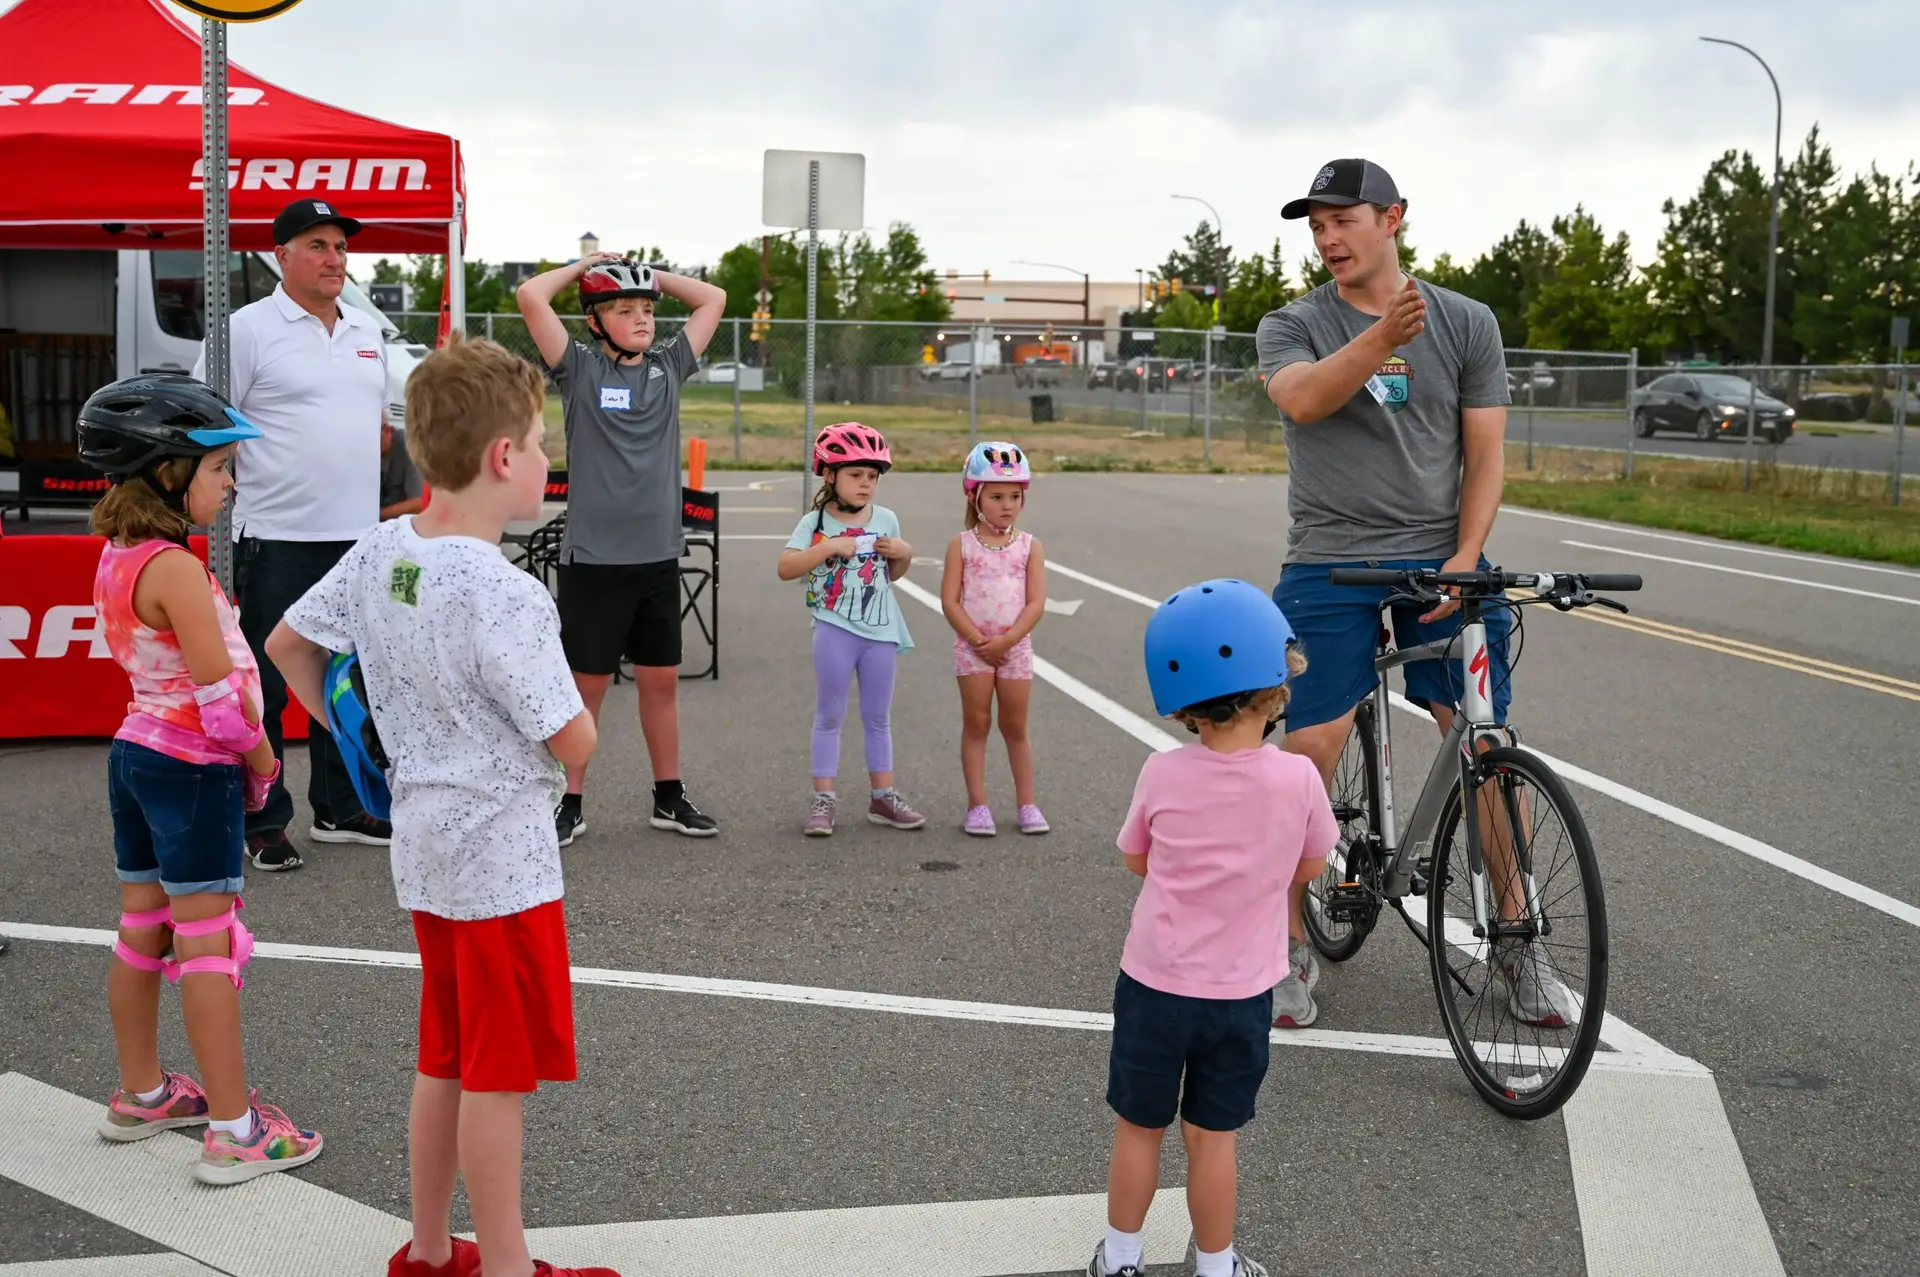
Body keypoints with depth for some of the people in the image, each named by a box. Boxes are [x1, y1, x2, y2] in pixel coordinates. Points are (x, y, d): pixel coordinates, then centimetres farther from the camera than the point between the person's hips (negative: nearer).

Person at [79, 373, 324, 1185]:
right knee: (207, 945, -5)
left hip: (135, 750, 9)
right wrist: (262, 762, -7)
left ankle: (140, 1096, 30)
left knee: (141, 934, 17)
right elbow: (217, 690, -23)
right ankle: (233, 1131, 1)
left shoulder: (116, 559, 7)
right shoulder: (174, 569, -21)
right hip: (194, 768, -9)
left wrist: (243, 755, 12)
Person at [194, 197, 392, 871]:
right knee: (266, 687, 0)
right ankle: (262, 823, 8)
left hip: (356, 537, 7)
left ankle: (339, 810, 26)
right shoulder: (250, 328, -7)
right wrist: (228, 494, -12)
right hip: (276, 538, -7)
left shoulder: (366, 333, 13)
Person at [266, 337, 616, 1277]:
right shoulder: (507, 597, -24)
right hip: (503, 855, -8)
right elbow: (574, 747, -19)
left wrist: (352, 737, 18)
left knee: (446, 1061, 19)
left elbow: (286, 646, 12)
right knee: (499, 1076, 3)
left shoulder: (377, 553, 0)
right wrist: (567, 693, 3)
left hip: (426, 845, 8)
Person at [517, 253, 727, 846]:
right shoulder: (580, 369, -2)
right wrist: (583, 265, 4)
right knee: (588, 682, 3)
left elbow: (713, 299, 16)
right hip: (593, 556, -4)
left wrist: (652, 275, 12)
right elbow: (531, 296, -11)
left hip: (658, 554, 4)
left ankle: (669, 797, 22)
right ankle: (572, 803, 14)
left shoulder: (668, 366, 10)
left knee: (661, 680, 11)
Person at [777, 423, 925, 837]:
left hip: (881, 631, 4)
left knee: (878, 717, 12)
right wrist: (829, 547, -23)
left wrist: (903, 553, -3)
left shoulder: (886, 519, 6)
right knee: (829, 716, 4)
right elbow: (785, 568, -16)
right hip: (835, 630, -3)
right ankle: (823, 800, 8)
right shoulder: (815, 522, -5)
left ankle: (883, 797, 20)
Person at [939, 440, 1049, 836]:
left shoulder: (1029, 546, 0)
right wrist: (978, 640, -15)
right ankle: (977, 804, 8)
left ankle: (1027, 803, 15)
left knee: (1015, 727, 8)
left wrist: (1006, 640, -16)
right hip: (972, 649, -1)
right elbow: (950, 601, -7)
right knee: (976, 725, 3)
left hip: (1015, 648, 1)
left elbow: (1036, 603, -6)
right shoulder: (962, 545, -2)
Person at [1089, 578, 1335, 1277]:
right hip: (1240, 993, 0)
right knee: (1213, 1138, 14)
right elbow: (1310, 868, 1)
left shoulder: (1162, 774, -14)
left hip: (1153, 984, 0)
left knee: (1138, 1128, 16)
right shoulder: (1298, 779, -16)